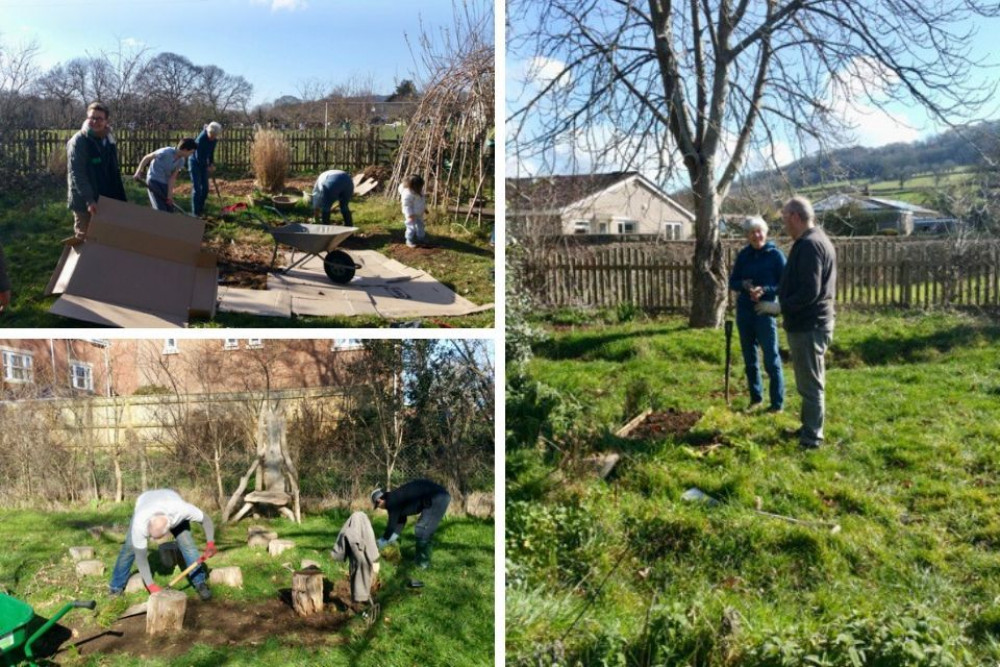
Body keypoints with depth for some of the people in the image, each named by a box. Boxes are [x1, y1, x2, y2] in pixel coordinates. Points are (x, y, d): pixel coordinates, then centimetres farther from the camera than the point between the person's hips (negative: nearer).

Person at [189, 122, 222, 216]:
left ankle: (201, 208, 21)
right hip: (195, 162, -7)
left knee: (205, 187, 6)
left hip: (204, 163, 7)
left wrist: (212, 164, -5)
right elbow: (198, 157, -25)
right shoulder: (201, 138, -29)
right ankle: (196, 212, -7)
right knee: (196, 187, -9)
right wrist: (208, 166, -16)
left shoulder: (214, 139, -9)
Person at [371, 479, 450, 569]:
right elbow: (401, 520, 29)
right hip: (440, 496, 10)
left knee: (421, 531, -3)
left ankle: (423, 563, 7)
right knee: (424, 530, 17)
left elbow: (392, 525, -4)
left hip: (437, 498, -10)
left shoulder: (392, 502, -9)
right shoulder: (396, 498, 19)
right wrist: (392, 539, 34)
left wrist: (380, 543, 9)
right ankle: (422, 559, 25)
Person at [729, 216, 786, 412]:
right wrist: (743, 285, -12)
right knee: (749, 359, 12)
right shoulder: (743, 255, 6)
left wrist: (765, 290, -21)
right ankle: (756, 397, 25)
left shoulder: (775, 255, -5)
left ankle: (777, 403, 4)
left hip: (766, 312, -5)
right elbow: (732, 282, 10)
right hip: (744, 312, 5)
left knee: (771, 359, -3)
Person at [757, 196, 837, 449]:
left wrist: (779, 307, -18)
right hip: (812, 322, 11)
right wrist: (781, 300, 15)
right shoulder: (816, 240, 14)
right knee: (810, 381, 18)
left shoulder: (809, 244, -20)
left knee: (810, 383, -3)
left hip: (808, 326, -11)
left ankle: (812, 437, 5)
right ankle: (809, 428, 29)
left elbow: (808, 292, -25)